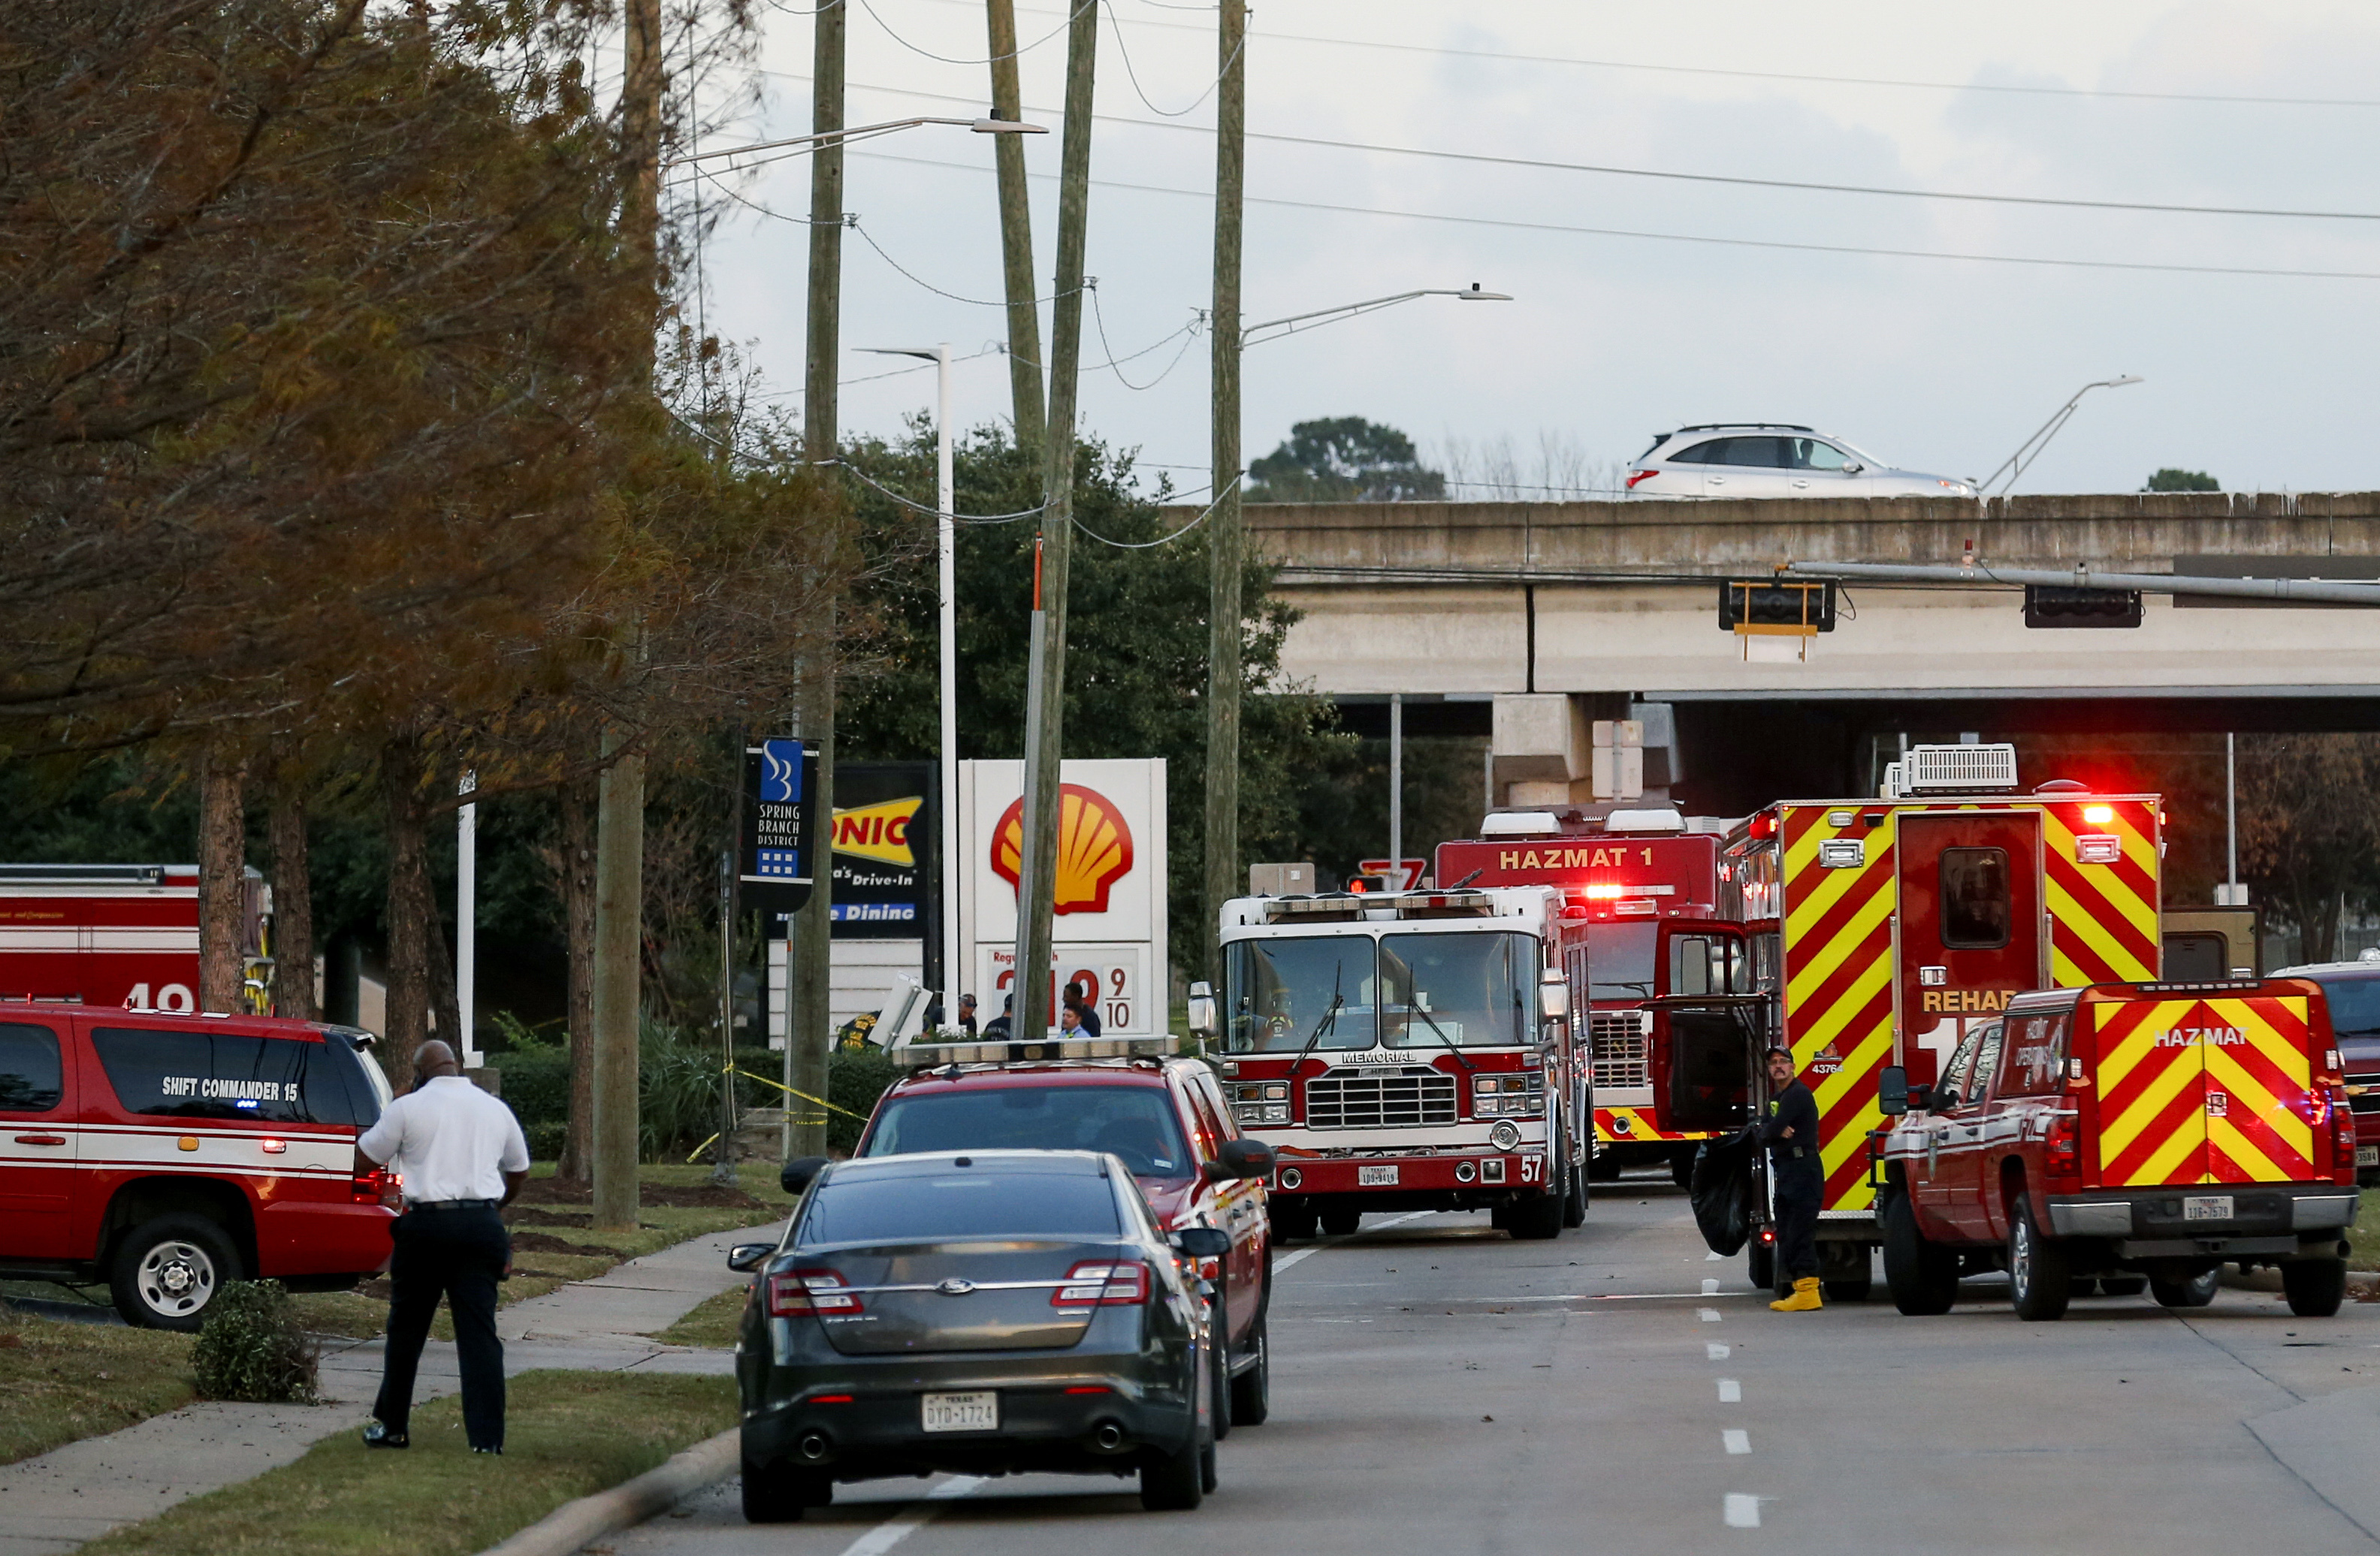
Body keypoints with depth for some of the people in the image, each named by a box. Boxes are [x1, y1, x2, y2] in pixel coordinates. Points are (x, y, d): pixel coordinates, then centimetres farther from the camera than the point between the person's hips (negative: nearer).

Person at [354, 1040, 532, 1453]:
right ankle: (487, 1437, -7)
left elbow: (364, 1160, 5)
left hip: (427, 1222, -3)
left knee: (406, 1329, 12)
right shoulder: (495, 1109, 12)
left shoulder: (408, 1108, -2)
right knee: (479, 1332, 0)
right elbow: (519, 1172, 25)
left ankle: (391, 1426, 18)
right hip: (482, 1225, 3)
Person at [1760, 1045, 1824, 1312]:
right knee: (1786, 1233, 9)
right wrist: (1778, 1132, -11)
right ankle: (1798, 1289, 12)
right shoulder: (1776, 1098, 21)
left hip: (1802, 1168, -10)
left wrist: (1775, 1130, 4)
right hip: (1784, 1174, 10)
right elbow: (1763, 1134, 9)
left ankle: (1808, 1292, -18)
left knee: (1800, 1233, -14)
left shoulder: (1798, 1094, -10)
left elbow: (1772, 1129, -18)